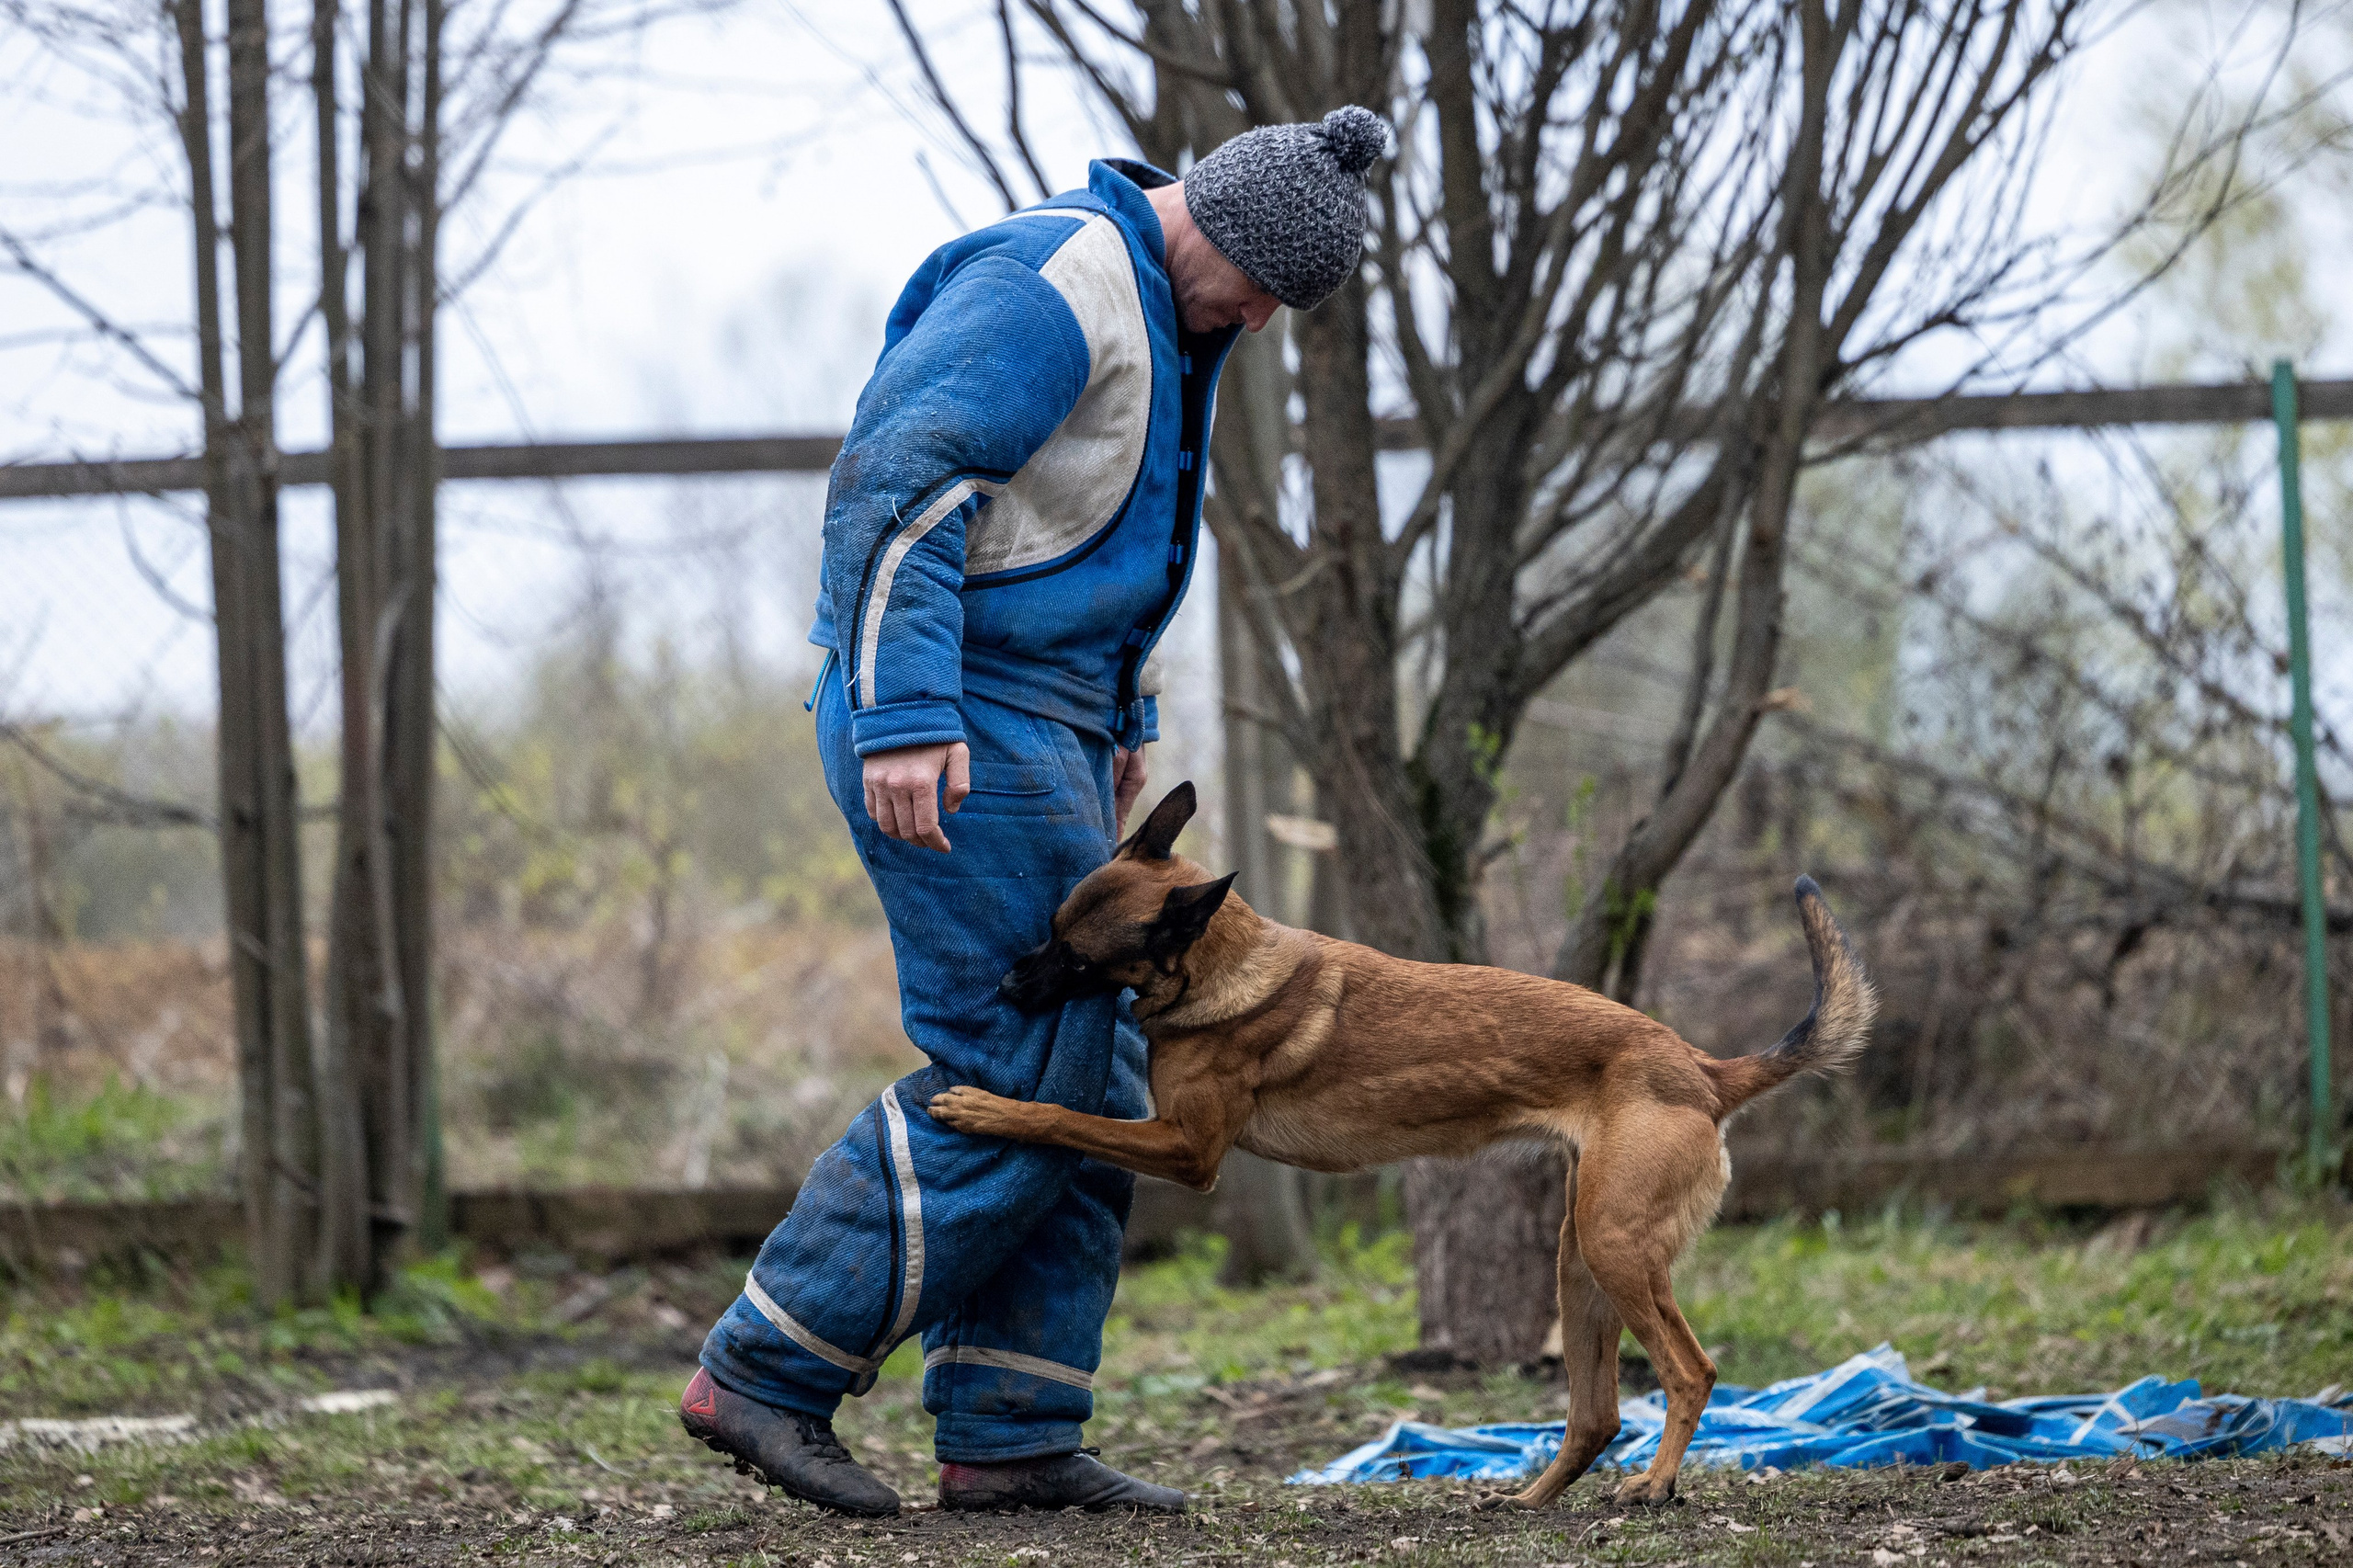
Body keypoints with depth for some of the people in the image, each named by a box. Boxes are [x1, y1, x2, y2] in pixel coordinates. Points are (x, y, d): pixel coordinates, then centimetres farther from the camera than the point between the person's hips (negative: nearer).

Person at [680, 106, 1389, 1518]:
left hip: (1041, 725, 10)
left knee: (1091, 1079, 6)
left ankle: (1010, 1438, 8)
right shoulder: (1051, 287, -17)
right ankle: (768, 1371, -6)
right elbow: (893, 483, -24)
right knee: (1017, 1076, -12)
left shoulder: (1161, 306, 16)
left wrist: (1125, 717, 26)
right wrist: (906, 718, -29)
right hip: (946, 728, -10)